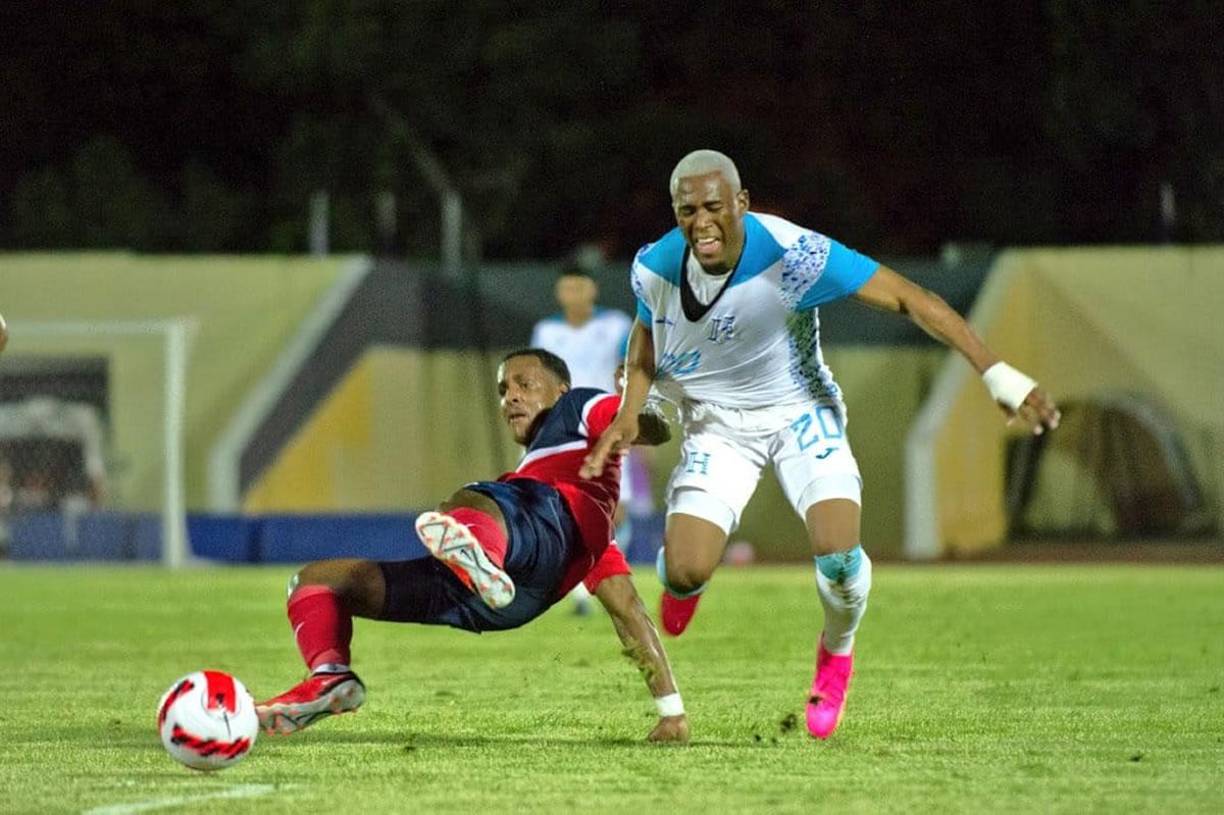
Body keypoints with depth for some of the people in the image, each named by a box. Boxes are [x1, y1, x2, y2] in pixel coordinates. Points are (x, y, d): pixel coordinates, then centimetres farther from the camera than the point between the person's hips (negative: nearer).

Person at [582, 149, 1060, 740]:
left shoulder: (791, 255, -29)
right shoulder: (655, 268, -17)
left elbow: (907, 298, -24)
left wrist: (996, 373, -28)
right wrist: (629, 414, -6)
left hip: (799, 412, -2)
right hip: (717, 423, 2)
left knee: (838, 554, -24)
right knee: (687, 572, -16)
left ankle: (837, 651, 13)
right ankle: (681, 582, 28)